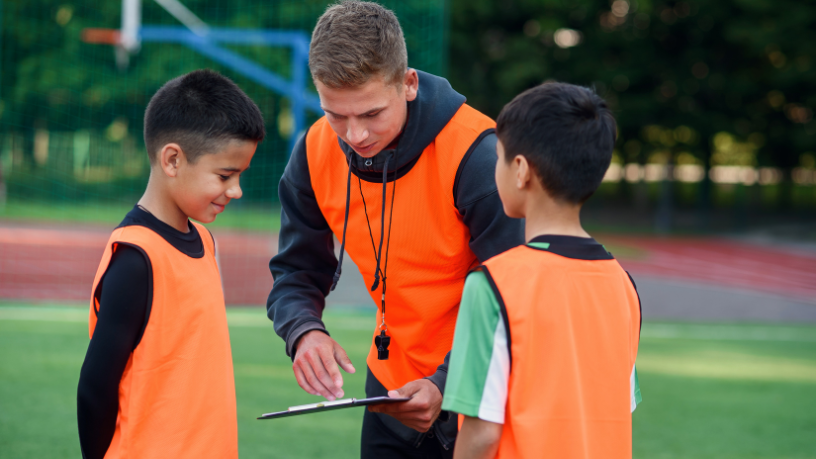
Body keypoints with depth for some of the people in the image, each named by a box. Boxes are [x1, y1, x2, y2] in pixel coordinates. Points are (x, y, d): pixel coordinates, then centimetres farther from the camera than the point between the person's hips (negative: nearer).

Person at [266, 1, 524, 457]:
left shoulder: (477, 155, -24)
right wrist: (304, 331, -21)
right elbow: (297, 273, 2)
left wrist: (446, 386, -34)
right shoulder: (316, 154, -7)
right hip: (393, 392, 5)